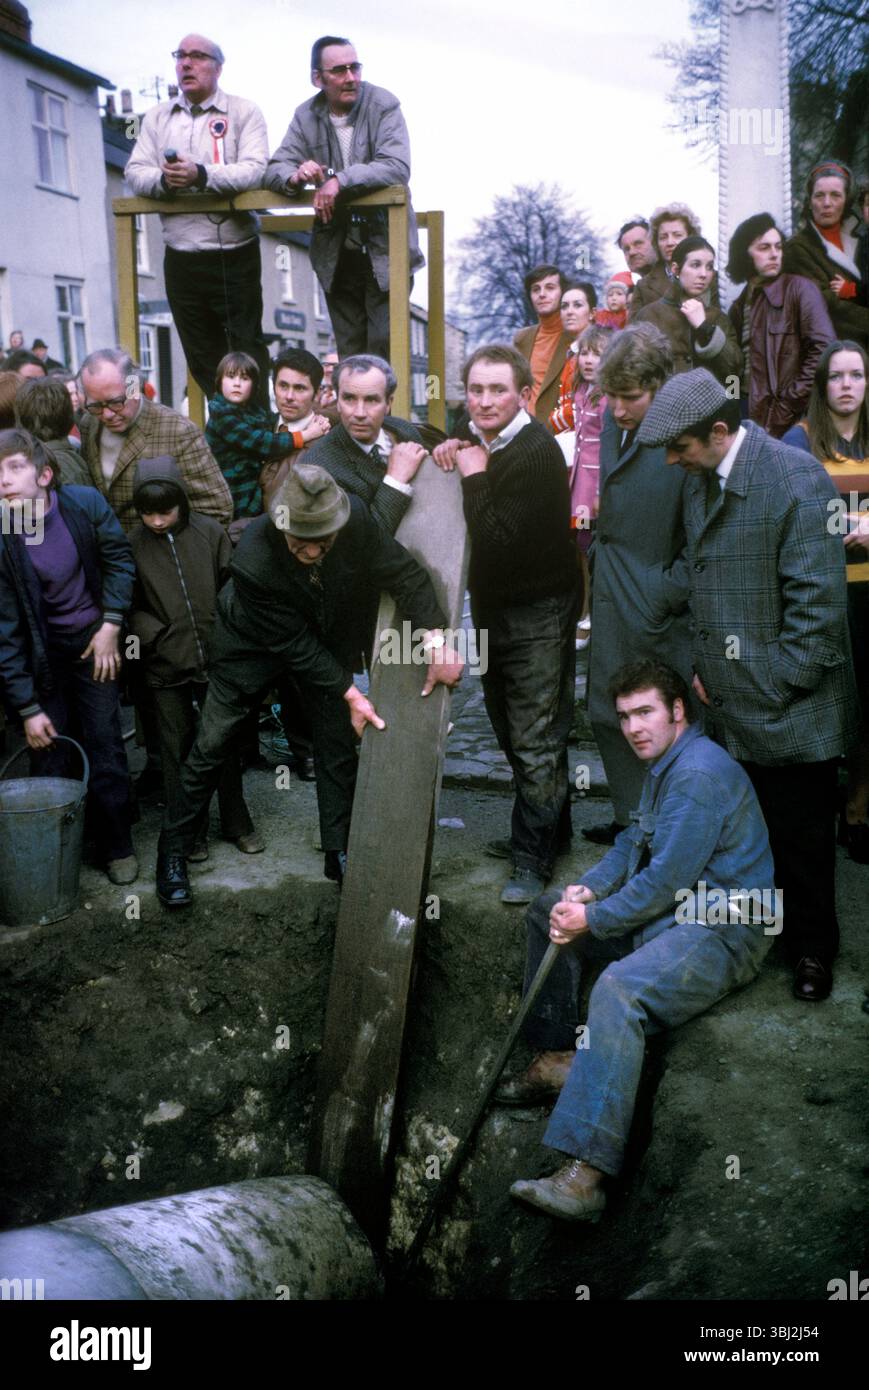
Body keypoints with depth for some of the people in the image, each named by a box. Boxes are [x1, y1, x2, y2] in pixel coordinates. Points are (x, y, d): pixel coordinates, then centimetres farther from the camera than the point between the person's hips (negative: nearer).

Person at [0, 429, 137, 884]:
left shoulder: (85, 503, -16)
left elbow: (119, 559, 1)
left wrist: (110, 626, -7)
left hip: (92, 645, 1)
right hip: (41, 655, -1)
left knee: (105, 750, 2)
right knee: (49, 756, 2)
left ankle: (117, 847, 19)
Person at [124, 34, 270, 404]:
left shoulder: (243, 112, 0)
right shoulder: (157, 116, 13)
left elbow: (253, 170, -14)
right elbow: (134, 172, 6)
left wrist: (202, 176, -27)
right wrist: (164, 179, -16)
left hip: (234, 256, -4)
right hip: (181, 258, 5)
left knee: (248, 353, 1)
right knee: (201, 359, 10)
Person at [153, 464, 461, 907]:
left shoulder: (355, 518, -32)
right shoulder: (254, 562, -40)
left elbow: (404, 572, -20)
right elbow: (293, 643, -30)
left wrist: (435, 641, -31)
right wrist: (349, 693, -28)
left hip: (327, 635, 4)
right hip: (255, 641, -3)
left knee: (338, 743, 5)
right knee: (211, 745, 1)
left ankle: (340, 854, 21)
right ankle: (173, 852, 19)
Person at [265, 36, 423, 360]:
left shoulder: (384, 105, -6)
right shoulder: (306, 115, 6)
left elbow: (397, 167, -19)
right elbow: (275, 169, 3)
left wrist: (340, 180, -28)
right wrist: (295, 176, -22)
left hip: (384, 250, -4)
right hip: (336, 253, 4)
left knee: (385, 349, -9)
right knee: (349, 353, 9)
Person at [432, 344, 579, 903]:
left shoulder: (536, 453, -20)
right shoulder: (478, 438, 5)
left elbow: (500, 541, -26)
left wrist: (474, 477, -18)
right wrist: (447, 453, 1)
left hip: (538, 613, -9)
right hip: (493, 607, 9)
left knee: (536, 741, -3)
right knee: (512, 730, 18)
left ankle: (534, 856, 8)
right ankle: (548, 830, 34)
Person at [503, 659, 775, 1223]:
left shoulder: (700, 774, -21)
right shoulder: (664, 763, 14)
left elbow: (665, 882, -23)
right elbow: (636, 842, 20)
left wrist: (593, 920, -13)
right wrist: (587, 888, 2)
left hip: (722, 930, -11)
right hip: (669, 910, 11)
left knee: (619, 990, -36)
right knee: (548, 911, 14)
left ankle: (587, 1175, -42)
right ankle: (559, 1055, 10)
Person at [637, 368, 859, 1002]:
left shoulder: (797, 479, -17)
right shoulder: (701, 482, 8)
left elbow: (818, 600, -18)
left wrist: (776, 689, -15)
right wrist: (702, 664, 9)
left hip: (791, 710, -6)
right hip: (734, 704, 6)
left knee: (800, 838, 8)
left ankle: (812, 949, 29)